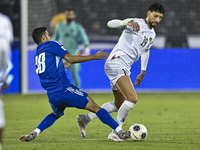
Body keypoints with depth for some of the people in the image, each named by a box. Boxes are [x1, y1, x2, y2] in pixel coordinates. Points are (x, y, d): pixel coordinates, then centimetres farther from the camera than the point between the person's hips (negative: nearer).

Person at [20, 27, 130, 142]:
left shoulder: (37, 55, 21)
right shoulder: (52, 45, 0)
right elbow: (70, 59, -9)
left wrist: (75, 58, 36)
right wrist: (95, 57, -4)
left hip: (52, 95, 7)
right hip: (64, 89, -7)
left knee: (56, 114, 35)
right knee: (95, 108, -2)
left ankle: (35, 133, 16)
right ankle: (120, 131, -8)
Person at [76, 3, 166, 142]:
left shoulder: (152, 34, 15)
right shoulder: (136, 23, -11)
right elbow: (111, 23, -24)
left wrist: (143, 72, 33)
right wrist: (128, 22, -42)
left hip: (124, 69, 10)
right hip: (115, 63, -10)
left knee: (119, 105, 17)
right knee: (132, 98, -22)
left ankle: (85, 118, 24)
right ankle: (115, 132, -11)